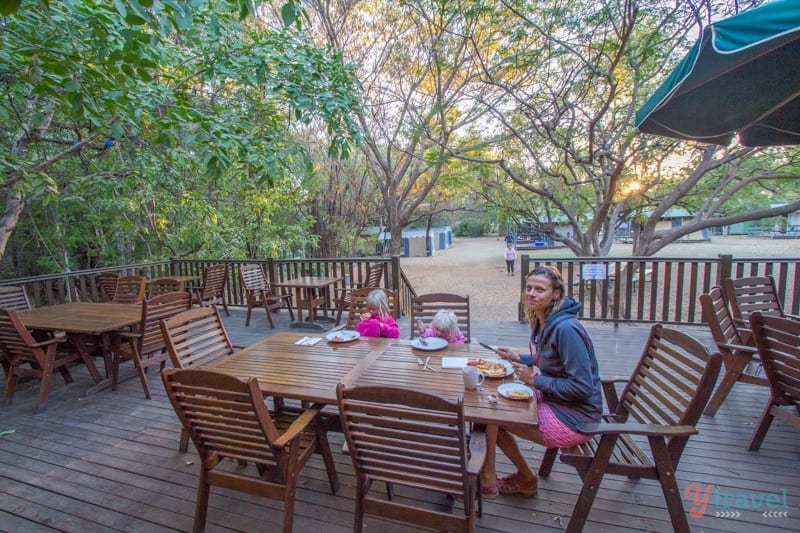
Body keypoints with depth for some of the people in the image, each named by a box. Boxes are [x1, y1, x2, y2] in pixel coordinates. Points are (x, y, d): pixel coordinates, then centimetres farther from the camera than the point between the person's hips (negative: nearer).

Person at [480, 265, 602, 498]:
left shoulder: (566, 329, -26)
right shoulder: (542, 321, 2)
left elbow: (582, 387, -25)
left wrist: (536, 380, -20)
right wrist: (518, 358, 4)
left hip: (574, 418, -9)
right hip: (553, 401, 9)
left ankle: (488, 478, 17)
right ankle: (526, 479, 26)